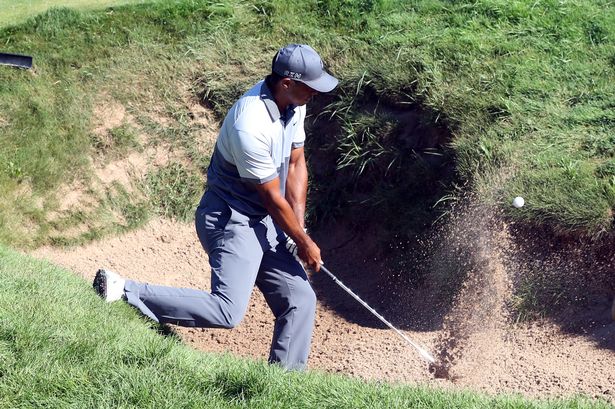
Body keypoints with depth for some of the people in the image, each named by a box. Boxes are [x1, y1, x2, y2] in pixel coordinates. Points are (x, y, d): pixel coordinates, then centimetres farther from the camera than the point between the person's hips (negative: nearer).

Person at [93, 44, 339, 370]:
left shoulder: (293, 104, 0)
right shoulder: (251, 126, -28)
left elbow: (296, 165, 10)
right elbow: (272, 198, -19)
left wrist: (299, 229, 2)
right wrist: (305, 243, -5)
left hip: (265, 222, 9)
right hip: (231, 221, -9)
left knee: (300, 300, 9)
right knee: (227, 311, -23)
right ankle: (124, 291, -17)